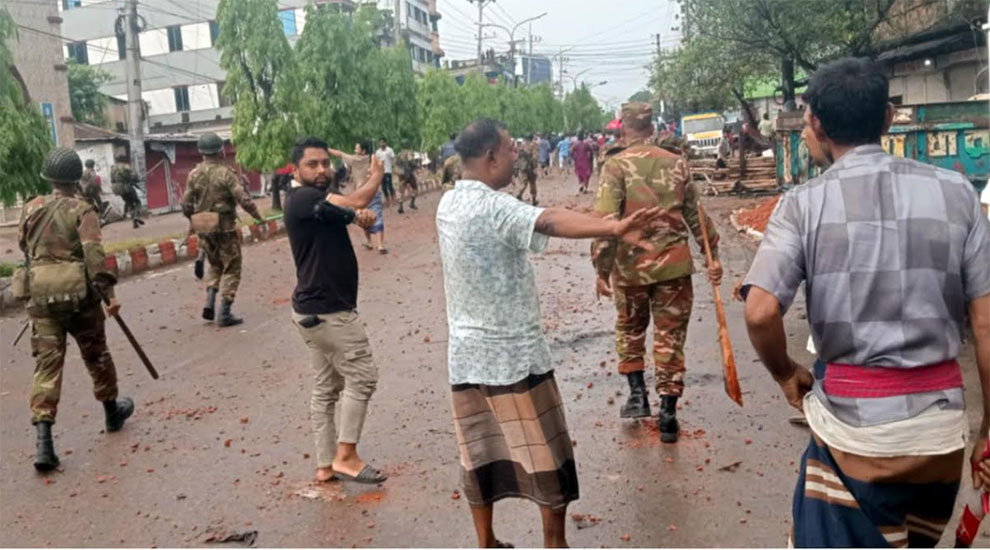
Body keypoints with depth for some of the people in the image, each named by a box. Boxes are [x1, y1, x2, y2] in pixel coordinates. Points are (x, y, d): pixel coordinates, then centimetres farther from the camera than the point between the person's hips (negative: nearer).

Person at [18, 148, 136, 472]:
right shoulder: (82, 211, -7)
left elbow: (24, 247, 20)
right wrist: (108, 292, -20)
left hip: (42, 296, 3)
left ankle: (43, 439, -9)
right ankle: (112, 411, 34)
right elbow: (94, 254, -18)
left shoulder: (31, 208, 7)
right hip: (79, 294, -3)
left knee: (47, 363, 1)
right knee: (96, 355, 16)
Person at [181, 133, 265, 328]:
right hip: (224, 227, -5)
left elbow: (186, 204, 3)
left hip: (204, 229, 5)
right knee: (231, 269, 5)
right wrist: (258, 217, -3)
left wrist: (194, 220, 21)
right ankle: (225, 314, 2)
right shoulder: (225, 173, -13)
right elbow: (244, 199, -17)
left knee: (215, 265, 24)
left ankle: (209, 304, 10)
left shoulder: (193, 175, 2)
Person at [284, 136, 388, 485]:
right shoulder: (303, 198, -16)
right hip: (328, 311, -10)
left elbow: (352, 211, 5)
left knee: (326, 388, 12)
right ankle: (346, 457, 4)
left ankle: (326, 465, 19)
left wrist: (359, 216, -20)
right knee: (361, 377, -3)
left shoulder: (321, 203, 15)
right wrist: (376, 177, -2)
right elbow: (356, 202, -23)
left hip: (314, 309, 10)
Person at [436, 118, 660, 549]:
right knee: (546, 452, 9)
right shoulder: (492, 207, -20)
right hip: (512, 352, -7)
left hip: (467, 351, 8)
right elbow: (551, 221, -40)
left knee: (478, 452, 15)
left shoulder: (448, 203, 5)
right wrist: (613, 229, -55)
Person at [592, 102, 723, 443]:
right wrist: (712, 255, 17)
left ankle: (638, 394, 19)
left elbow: (606, 220, -15)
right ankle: (667, 414, 10)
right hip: (673, 264, 2)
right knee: (670, 337, 9)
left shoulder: (616, 165, -7)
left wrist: (602, 269, -10)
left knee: (630, 330, 22)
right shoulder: (677, 164, 4)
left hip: (630, 266, -2)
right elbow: (696, 215, 8)